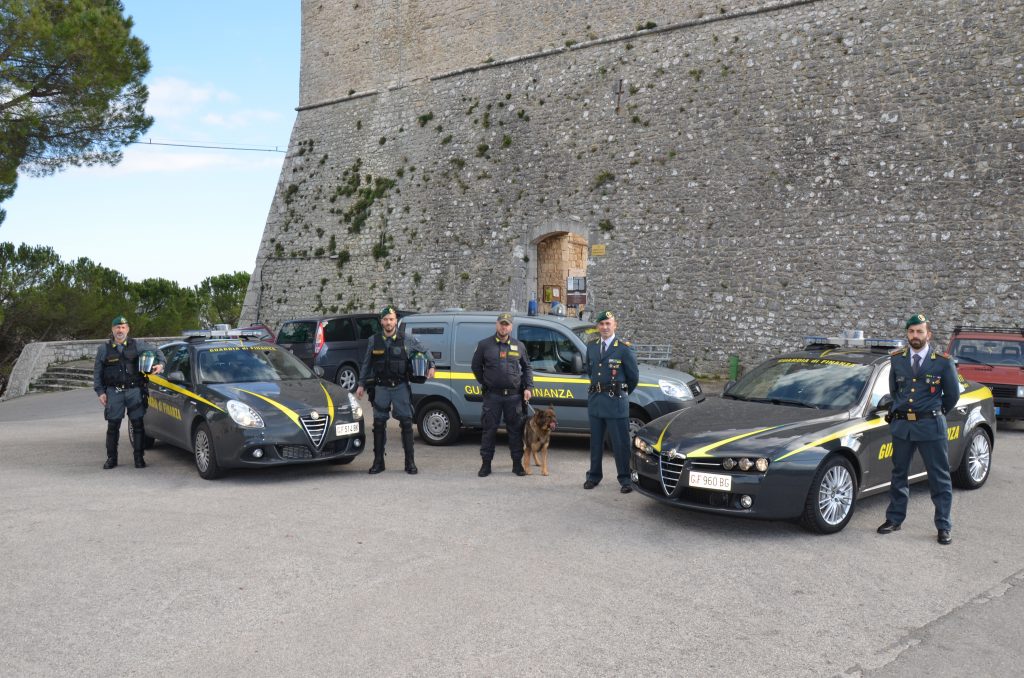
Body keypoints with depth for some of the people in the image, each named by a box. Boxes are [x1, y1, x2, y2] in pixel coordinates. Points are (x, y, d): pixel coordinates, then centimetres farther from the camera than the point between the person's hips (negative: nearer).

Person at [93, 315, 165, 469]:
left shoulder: (137, 345, 7)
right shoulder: (104, 349, 8)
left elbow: (157, 351, 15)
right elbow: (97, 372, 11)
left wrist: (161, 364, -4)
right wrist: (100, 391, 3)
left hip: (134, 391, 0)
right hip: (114, 392, 0)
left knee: (137, 424, 0)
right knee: (113, 426, 2)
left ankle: (139, 457, 7)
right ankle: (111, 458, 12)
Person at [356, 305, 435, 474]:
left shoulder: (407, 340, 0)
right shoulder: (374, 341, 4)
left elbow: (424, 351, 15)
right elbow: (366, 364, 12)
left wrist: (431, 366, 1)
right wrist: (361, 385, 10)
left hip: (401, 386, -2)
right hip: (381, 387, 2)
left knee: (406, 422, -5)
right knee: (379, 424, 5)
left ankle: (410, 462, 1)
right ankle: (378, 462, 14)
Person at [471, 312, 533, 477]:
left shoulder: (519, 346, 10)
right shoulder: (484, 345, 3)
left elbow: (527, 368, 15)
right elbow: (476, 367, 11)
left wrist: (528, 387, 5)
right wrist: (485, 384, 9)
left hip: (514, 395, 2)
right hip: (492, 395, -1)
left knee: (515, 429, 5)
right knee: (489, 429, 1)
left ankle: (517, 463, 14)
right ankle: (486, 464, 10)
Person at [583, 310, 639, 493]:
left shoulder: (624, 349, -7)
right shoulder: (591, 347, 8)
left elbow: (633, 376, 0)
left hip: (616, 402, -5)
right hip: (595, 400, 5)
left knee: (620, 442, 0)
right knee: (596, 441, 13)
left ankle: (624, 479, 9)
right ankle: (594, 476, 24)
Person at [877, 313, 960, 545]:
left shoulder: (943, 362, -6)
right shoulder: (897, 359, 3)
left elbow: (952, 394, 5)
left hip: (931, 426, -3)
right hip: (901, 425, 3)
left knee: (940, 478, 2)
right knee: (899, 474, 13)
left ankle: (943, 527, 11)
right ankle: (894, 519, 24)